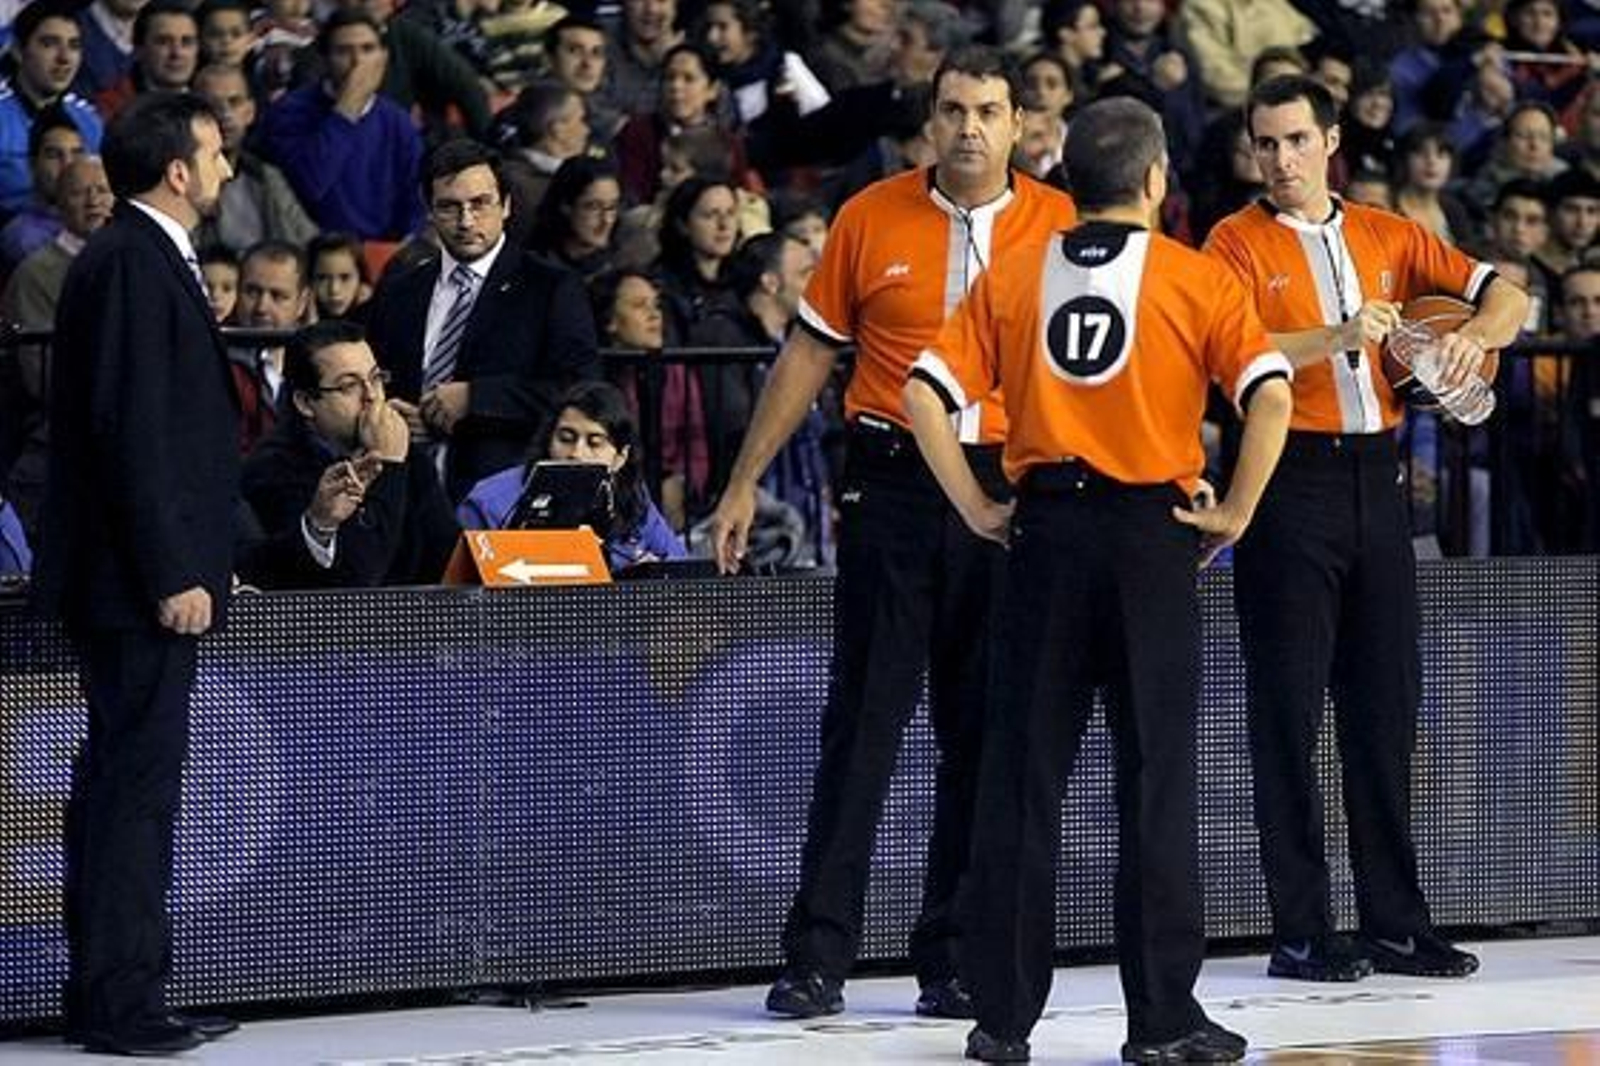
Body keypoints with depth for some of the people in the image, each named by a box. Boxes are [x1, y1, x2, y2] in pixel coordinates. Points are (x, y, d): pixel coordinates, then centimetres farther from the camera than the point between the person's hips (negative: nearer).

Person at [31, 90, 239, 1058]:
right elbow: (131, 429, -20)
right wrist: (173, 576, -21)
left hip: (148, 575, 11)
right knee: (134, 784, -8)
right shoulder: (130, 264, -14)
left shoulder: (152, 260, 18)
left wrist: (200, 563, 21)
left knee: (135, 784, 12)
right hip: (138, 576, -11)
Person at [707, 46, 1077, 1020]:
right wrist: (747, 480, 9)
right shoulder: (872, 219, 2)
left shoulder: (1061, 223, 2)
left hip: (1013, 488, 1)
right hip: (894, 488, -1)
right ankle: (819, 957, 3)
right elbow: (812, 350, 9)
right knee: (863, 724, -1)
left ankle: (953, 958, 12)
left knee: (983, 733, 5)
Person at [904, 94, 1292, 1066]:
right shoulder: (1194, 280, -3)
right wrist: (1236, 513, -5)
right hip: (1153, 530, -2)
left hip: (1046, 529, 2)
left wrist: (977, 508, 5)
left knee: (1022, 776, 6)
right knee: (1157, 780, 2)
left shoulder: (1013, 276, 5)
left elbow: (925, 395, -1)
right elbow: (1271, 396, -14)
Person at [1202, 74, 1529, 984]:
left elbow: (1508, 297, 11)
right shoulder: (1239, 244, -1)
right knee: (1289, 712, -3)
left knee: (1386, 707, 8)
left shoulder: (1387, 237, 13)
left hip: (1375, 477, 5)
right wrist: (1335, 337, -28)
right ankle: (1301, 932, 0)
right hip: (1291, 483, -5)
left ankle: (1397, 924, 14)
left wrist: (1474, 333, -11)